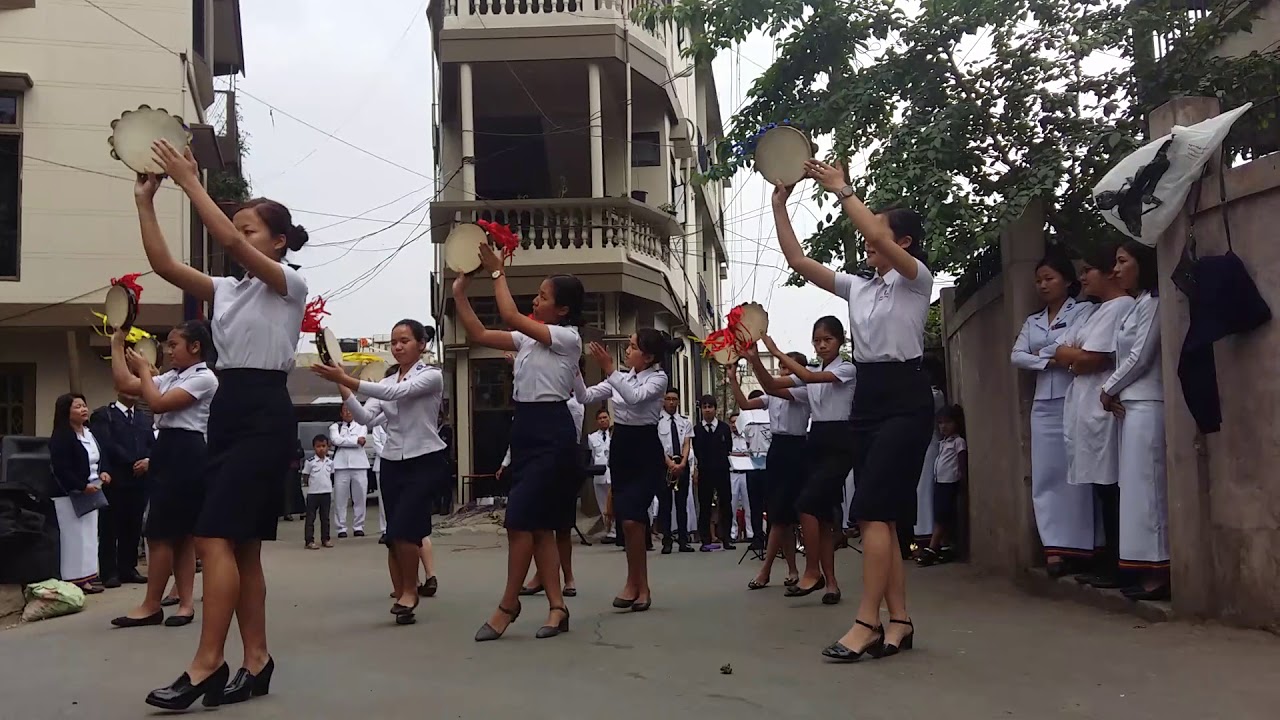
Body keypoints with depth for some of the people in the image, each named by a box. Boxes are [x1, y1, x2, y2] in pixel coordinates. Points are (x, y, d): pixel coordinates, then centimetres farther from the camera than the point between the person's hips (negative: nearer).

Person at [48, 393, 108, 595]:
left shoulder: (90, 434, 11)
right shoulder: (60, 438, -15)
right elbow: (61, 470, -21)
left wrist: (102, 473, 1)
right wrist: (82, 486, -23)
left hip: (91, 492, 8)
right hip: (70, 496, -8)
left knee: (90, 536, 11)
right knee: (74, 538, -4)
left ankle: (88, 575, 18)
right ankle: (75, 579, 1)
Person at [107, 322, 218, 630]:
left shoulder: (204, 378, -10)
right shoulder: (171, 377, 16)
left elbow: (158, 403, -18)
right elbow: (124, 385, 12)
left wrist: (143, 368, -6)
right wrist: (117, 344, 10)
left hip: (186, 455, -9)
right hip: (167, 451, 9)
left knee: (160, 532, -6)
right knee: (180, 532, 7)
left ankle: (152, 605, 3)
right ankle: (186, 601, 10)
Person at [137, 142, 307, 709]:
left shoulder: (289, 283, -4)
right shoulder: (224, 290, 17)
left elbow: (230, 243, -20)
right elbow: (162, 264, 6)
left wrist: (190, 182, -18)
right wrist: (145, 200, 1)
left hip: (265, 412, -8)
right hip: (226, 410, 8)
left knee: (214, 535, -15)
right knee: (241, 544, 7)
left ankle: (207, 663, -11)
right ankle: (256, 661, 13)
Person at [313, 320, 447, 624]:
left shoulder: (432, 375, -6)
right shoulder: (386, 381, 10)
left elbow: (397, 392, -25)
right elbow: (367, 418, -4)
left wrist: (347, 379, -30)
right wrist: (343, 389, -18)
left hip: (426, 461, -5)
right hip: (392, 463, 6)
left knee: (402, 528, -19)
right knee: (394, 535, 3)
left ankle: (409, 591, 1)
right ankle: (402, 597, 17)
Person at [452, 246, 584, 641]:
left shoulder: (568, 337, -8)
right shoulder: (529, 337, 15)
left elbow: (511, 317, -18)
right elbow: (479, 334, 11)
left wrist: (497, 272, -9)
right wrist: (459, 292, 4)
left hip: (551, 432, -9)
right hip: (526, 429, 9)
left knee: (519, 519, -10)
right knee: (538, 524, 7)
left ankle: (508, 604, 2)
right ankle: (557, 606, 11)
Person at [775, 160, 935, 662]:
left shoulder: (917, 278, -2)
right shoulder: (858, 285, 15)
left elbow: (877, 237, -22)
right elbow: (798, 261, 9)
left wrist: (840, 189, -17)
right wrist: (779, 205, 3)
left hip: (905, 398, -7)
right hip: (866, 397, 7)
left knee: (871, 511, -15)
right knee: (880, 514, 5)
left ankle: (866, 622, -14)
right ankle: (898, 619, 9)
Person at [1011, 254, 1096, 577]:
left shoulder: (1084, 310, 3)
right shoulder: (1032, 322, 19)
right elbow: (1016, 356, 6)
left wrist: (1041, 352, -1)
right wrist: (1049, 360, -8)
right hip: (1043, 404, 5)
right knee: (1046, 475, 0)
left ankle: (1079, 546, -4)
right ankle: (1055, 547, 1)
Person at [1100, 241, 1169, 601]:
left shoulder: (1151, 302, -6)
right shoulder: (1137, 305, 20)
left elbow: (1140, 357, -12)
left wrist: (1108, 389, -2)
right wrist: (1116, 393, 1)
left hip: (1146, 405, -9)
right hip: (1132, 405, 9)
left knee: (1146, 486, -9)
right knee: (1138, 486, 6)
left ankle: (1157, 571, -8)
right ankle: (1149, 569, 8)